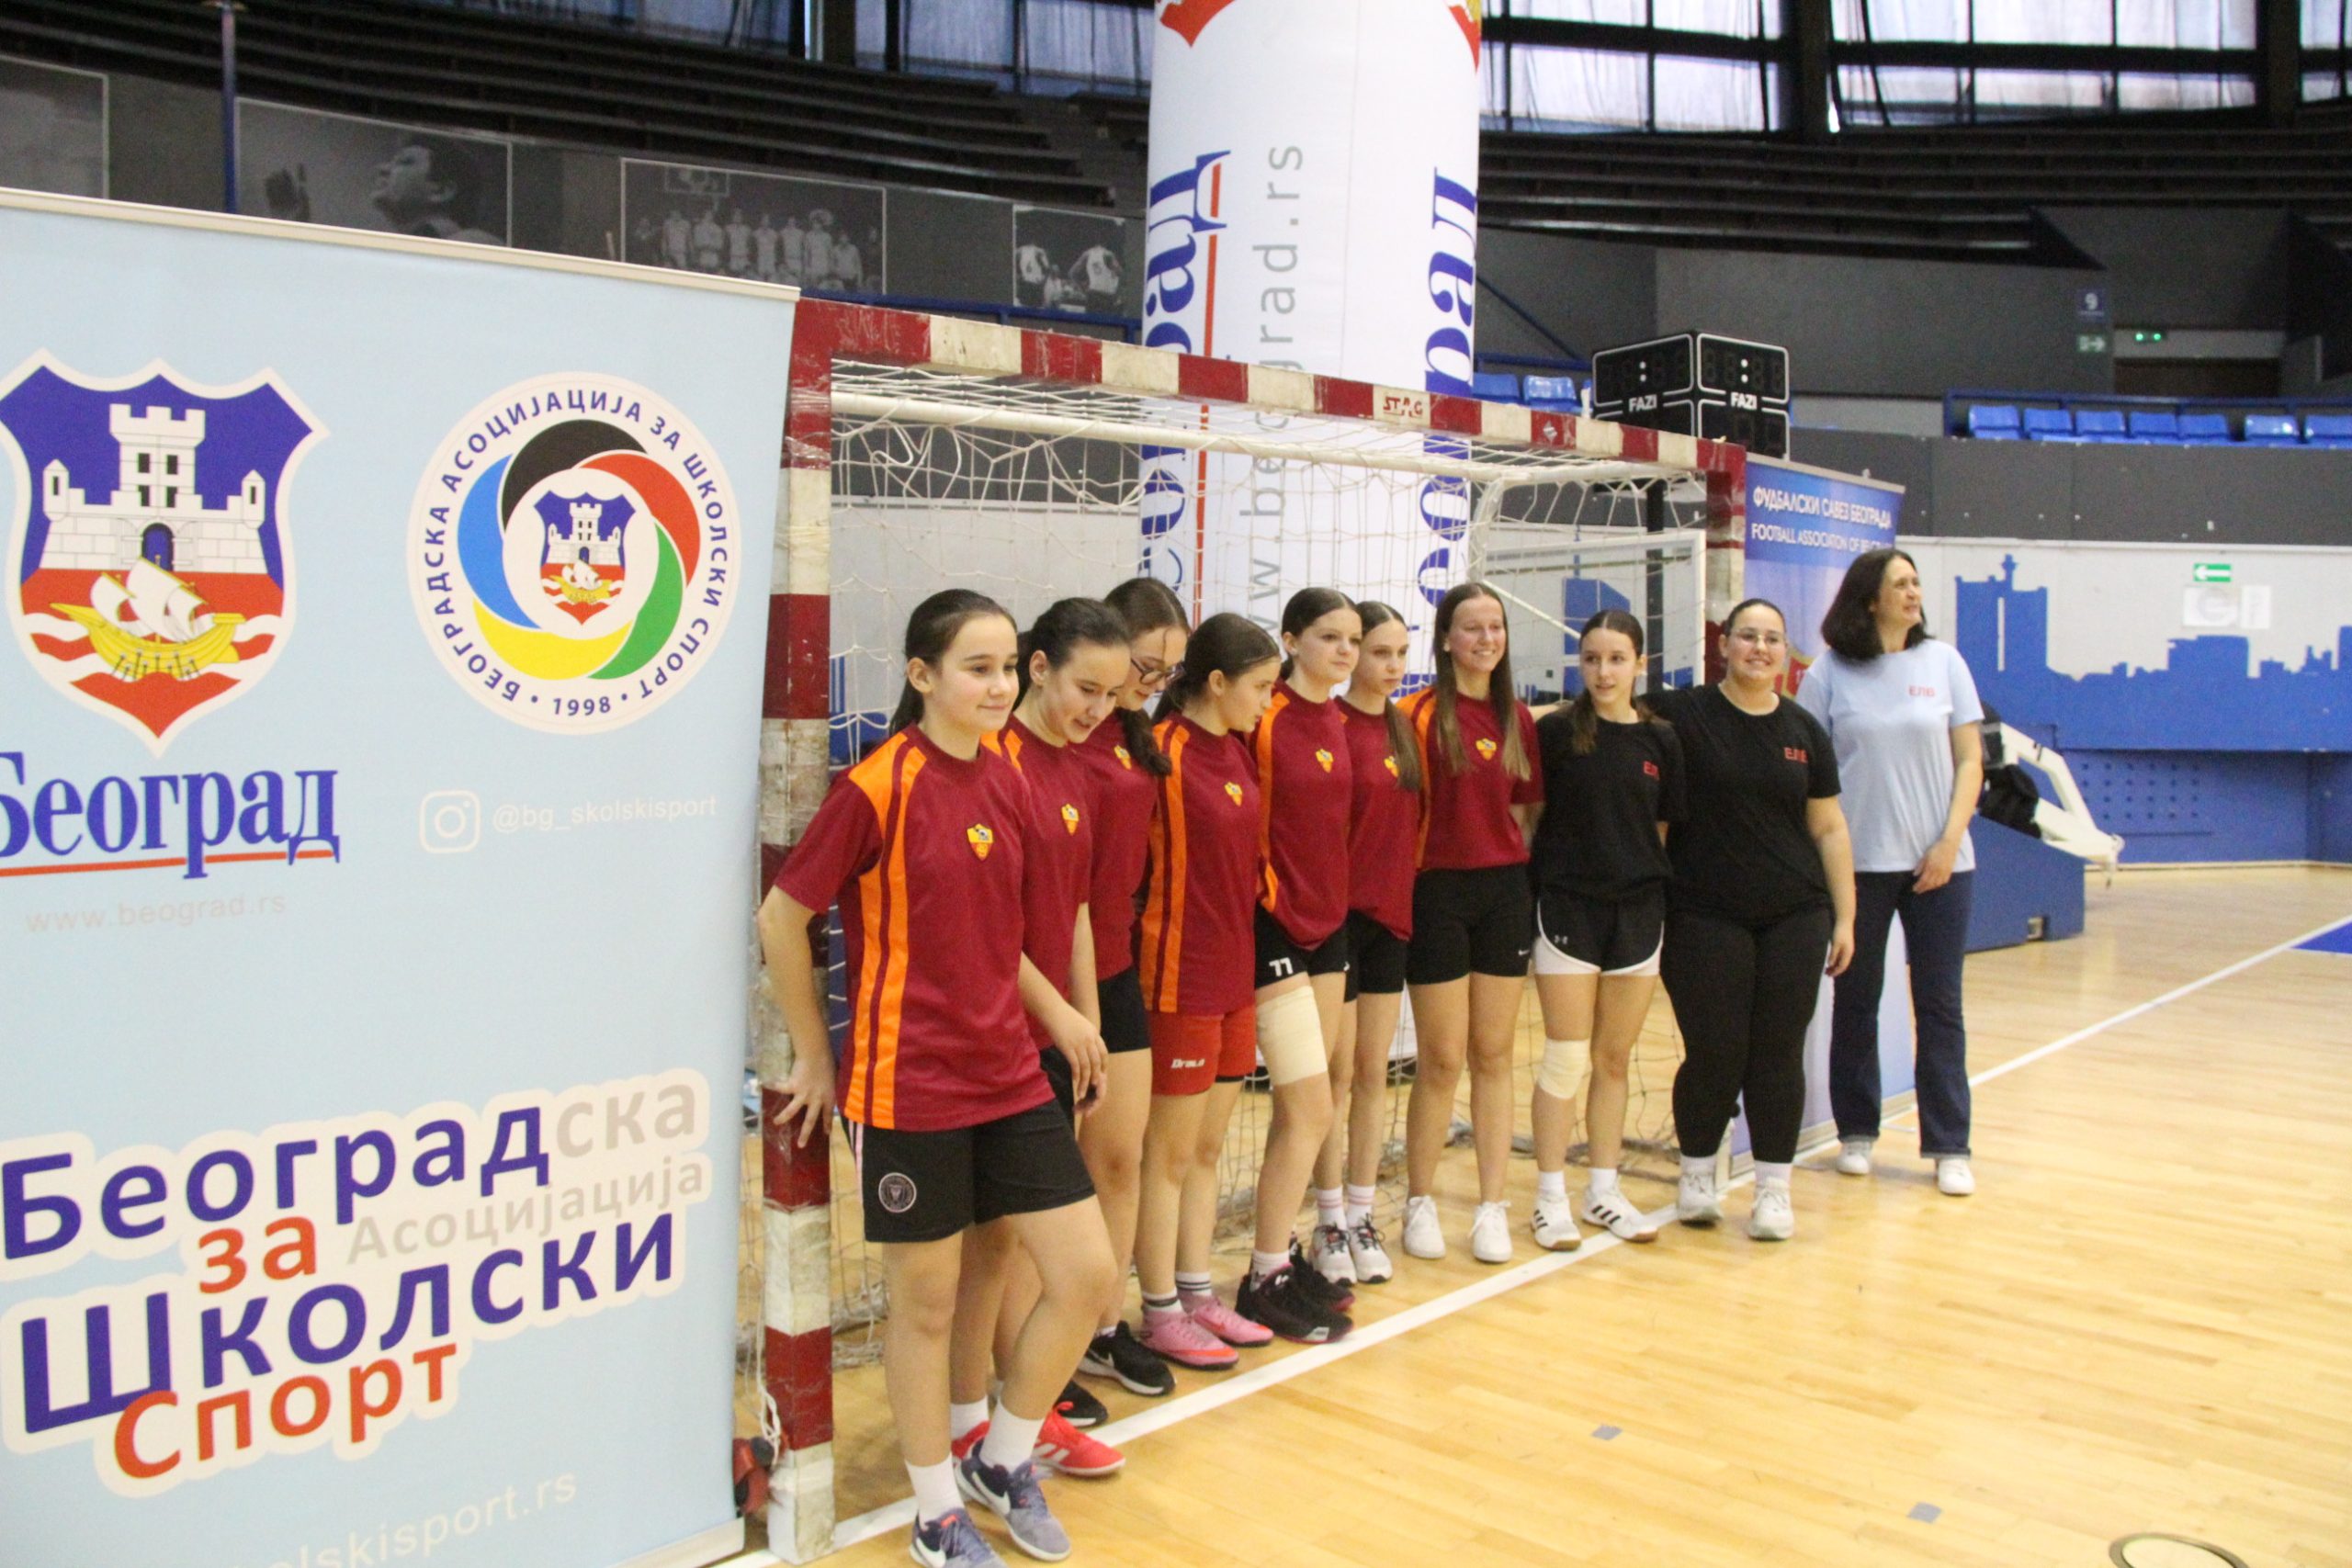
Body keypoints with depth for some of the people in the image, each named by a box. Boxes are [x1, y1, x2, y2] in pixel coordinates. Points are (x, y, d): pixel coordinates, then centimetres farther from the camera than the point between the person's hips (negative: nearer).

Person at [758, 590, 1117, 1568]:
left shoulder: (1007, 783, 5)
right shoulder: (877, 786, -14)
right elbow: (781, 918, -8)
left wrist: (1056, 1012, 6)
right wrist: (815, 1056, -1)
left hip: (1010, 1077, 6)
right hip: (907, 1089, -6)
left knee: (1089, 1276, 5)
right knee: (926, 1306, 9)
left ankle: (1003, 1461, 30)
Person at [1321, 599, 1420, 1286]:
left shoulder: (1402, 727, 9)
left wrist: (1407, 897, 10)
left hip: (1392, 913, 6)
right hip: (1340, 913, -6)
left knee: (1374, 1074, 12)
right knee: (1338, 1075, 2)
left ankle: (1362, 1217, 22)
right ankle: (1330, 1224, 15)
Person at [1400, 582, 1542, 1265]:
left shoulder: (1517, 717, 8)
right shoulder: (1420, 713, -6)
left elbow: (1528, 808, 14)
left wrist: (1526, 867, 6)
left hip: (1505, 891, 4)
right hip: (1439, 893, -4)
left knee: (1494, 1056, 9)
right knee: (1441, 1061, 2)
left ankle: (1492, 1206, 18)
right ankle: (1420, 1202, 18)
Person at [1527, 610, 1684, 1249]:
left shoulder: (1661, 740, 5)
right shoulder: (1554, 731, -4)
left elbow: (1663, 831, 11)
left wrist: (1658, 894, 6)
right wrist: (1533, 881, -6)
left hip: (1637, 911, 3)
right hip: (1566, 908, -3)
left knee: (1615, 1059, 11)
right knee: (1566, 1058, -1)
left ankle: (1603, 1191, 23)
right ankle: (1551, 1197, 11)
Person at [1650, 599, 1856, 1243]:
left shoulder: (1804, 730, 8)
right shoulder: (1682, 715, -2)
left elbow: (1829, 829, 11)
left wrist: (1845, 917, 8)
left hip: (1794, 921, 3)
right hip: (1706, 919, -3)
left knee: (1778, 1054, 6)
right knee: (1714, 1054, 2)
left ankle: (1774, 1188, 19)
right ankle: (1697, 1175, 24)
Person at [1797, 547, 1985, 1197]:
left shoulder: (1943, 661, 4)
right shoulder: (1829, 672, -1)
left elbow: (1970, 759, 4)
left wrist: (1949, 840, -6)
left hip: (1938, 862, 1)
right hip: (1858, 861, -1)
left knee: (1940, 1004, 4)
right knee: (1856, 1001, 8)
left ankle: (1949, 1147, 12)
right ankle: (1857, 1132, 22)